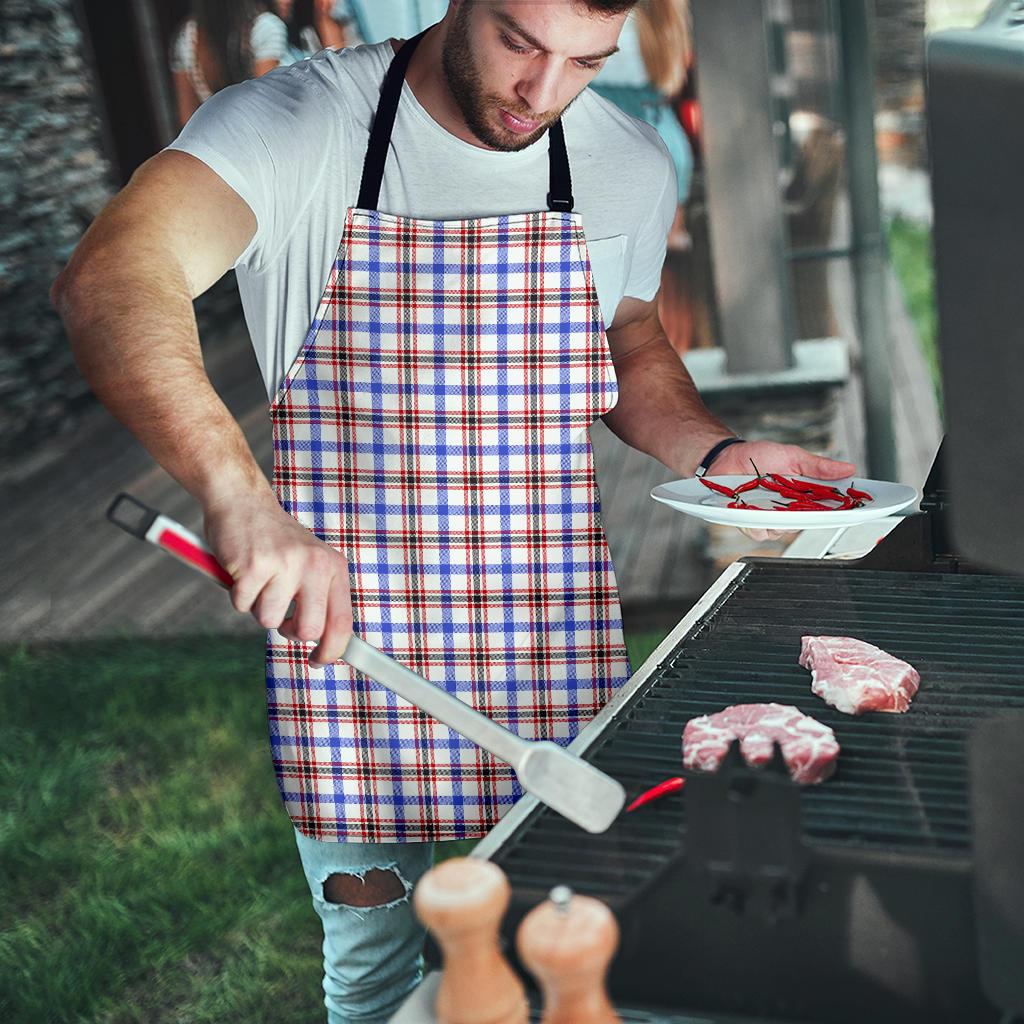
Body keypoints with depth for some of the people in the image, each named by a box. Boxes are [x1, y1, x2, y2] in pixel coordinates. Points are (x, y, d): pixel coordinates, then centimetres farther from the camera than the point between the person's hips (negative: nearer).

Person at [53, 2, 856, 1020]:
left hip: (549, 652, 3)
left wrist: (717, 453, 0)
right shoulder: (295, 124, -13)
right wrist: (239, 493, -46)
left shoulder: (630, 166, 1)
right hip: (345, 634, -3)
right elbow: (109, 281, -30)